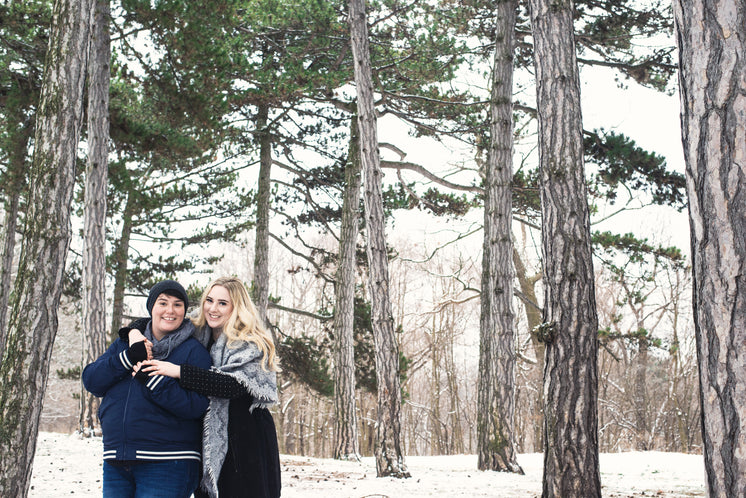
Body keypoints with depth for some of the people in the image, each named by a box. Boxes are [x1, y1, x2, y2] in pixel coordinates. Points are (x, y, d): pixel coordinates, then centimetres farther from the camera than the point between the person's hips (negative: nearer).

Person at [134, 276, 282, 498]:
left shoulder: (252, 345, -7)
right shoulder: (199, 339, 12)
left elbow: (233, 384, -23)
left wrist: (179, 372, -26)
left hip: (248, 444, -6)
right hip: (208, 444, 6)